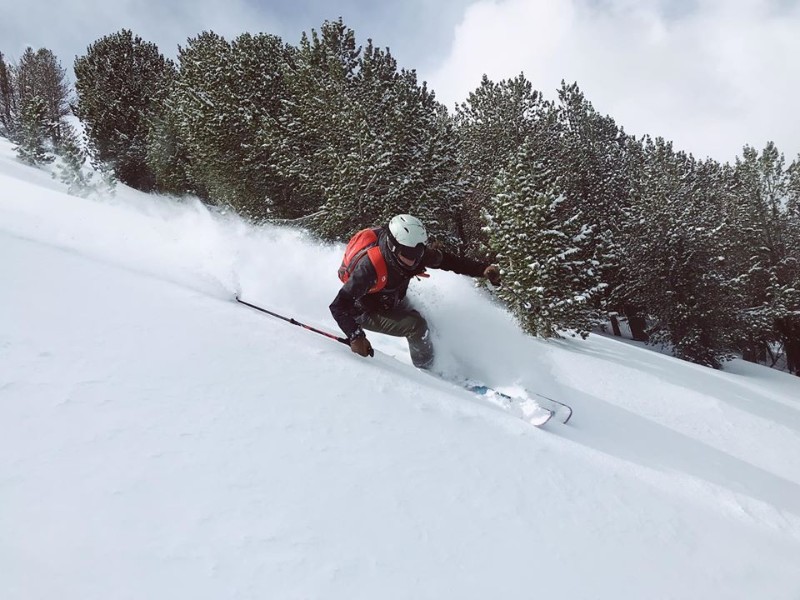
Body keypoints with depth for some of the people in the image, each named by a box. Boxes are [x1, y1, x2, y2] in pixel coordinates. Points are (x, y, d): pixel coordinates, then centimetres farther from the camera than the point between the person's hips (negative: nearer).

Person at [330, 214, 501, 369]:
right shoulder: (370, 266, -40)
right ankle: (428, 370, 2)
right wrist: (355, 337, -48)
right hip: (365, 312, -7)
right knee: (417, 327, -22)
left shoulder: (413, 251, -22)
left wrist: (483, 269, -20)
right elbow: (339, 307, -37)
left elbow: (448, 260, -10)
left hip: (393, 301, 7)